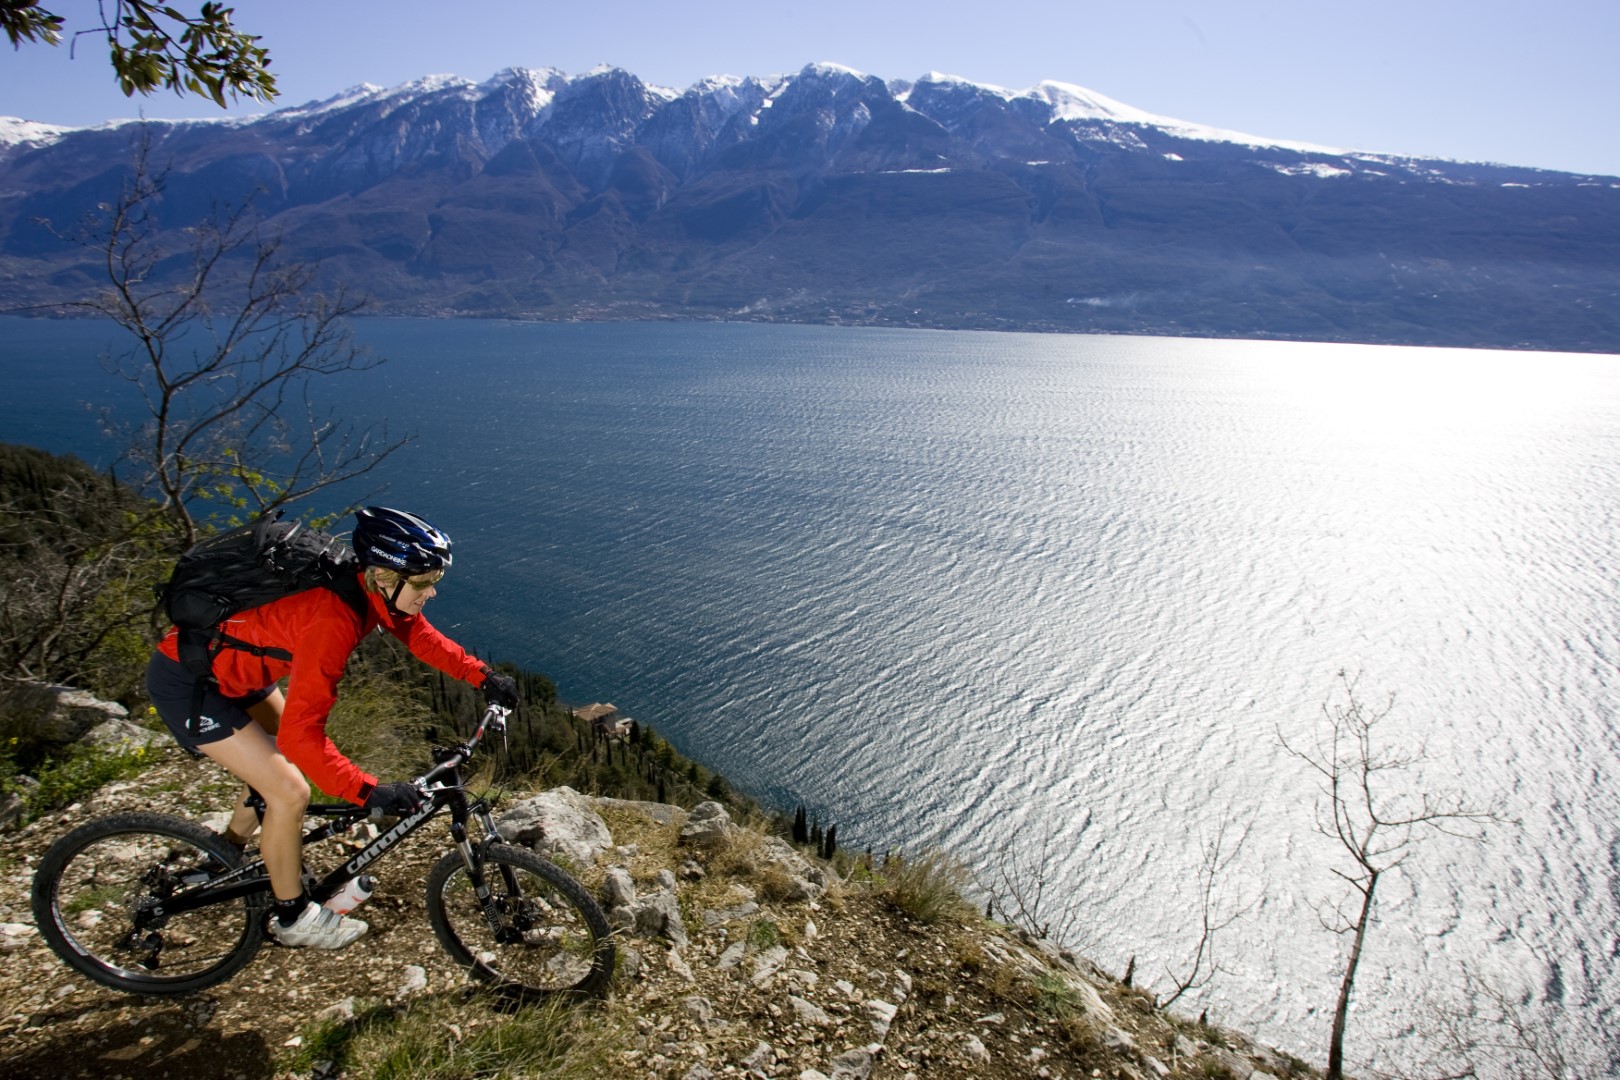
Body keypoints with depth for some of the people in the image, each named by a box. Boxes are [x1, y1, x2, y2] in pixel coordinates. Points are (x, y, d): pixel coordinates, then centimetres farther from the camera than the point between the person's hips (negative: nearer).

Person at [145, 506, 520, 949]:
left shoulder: (372, 590, -11)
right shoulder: (334, 619, -36)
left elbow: (421, 636, 6)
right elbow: (301, 733, -37)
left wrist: (485, 677, -1)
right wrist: (371, 792, -38)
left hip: (231, 663, 9)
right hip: (187, 683, -9)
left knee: (281, 764, 20)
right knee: (289, 791, -8)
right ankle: (293, 917, 13)